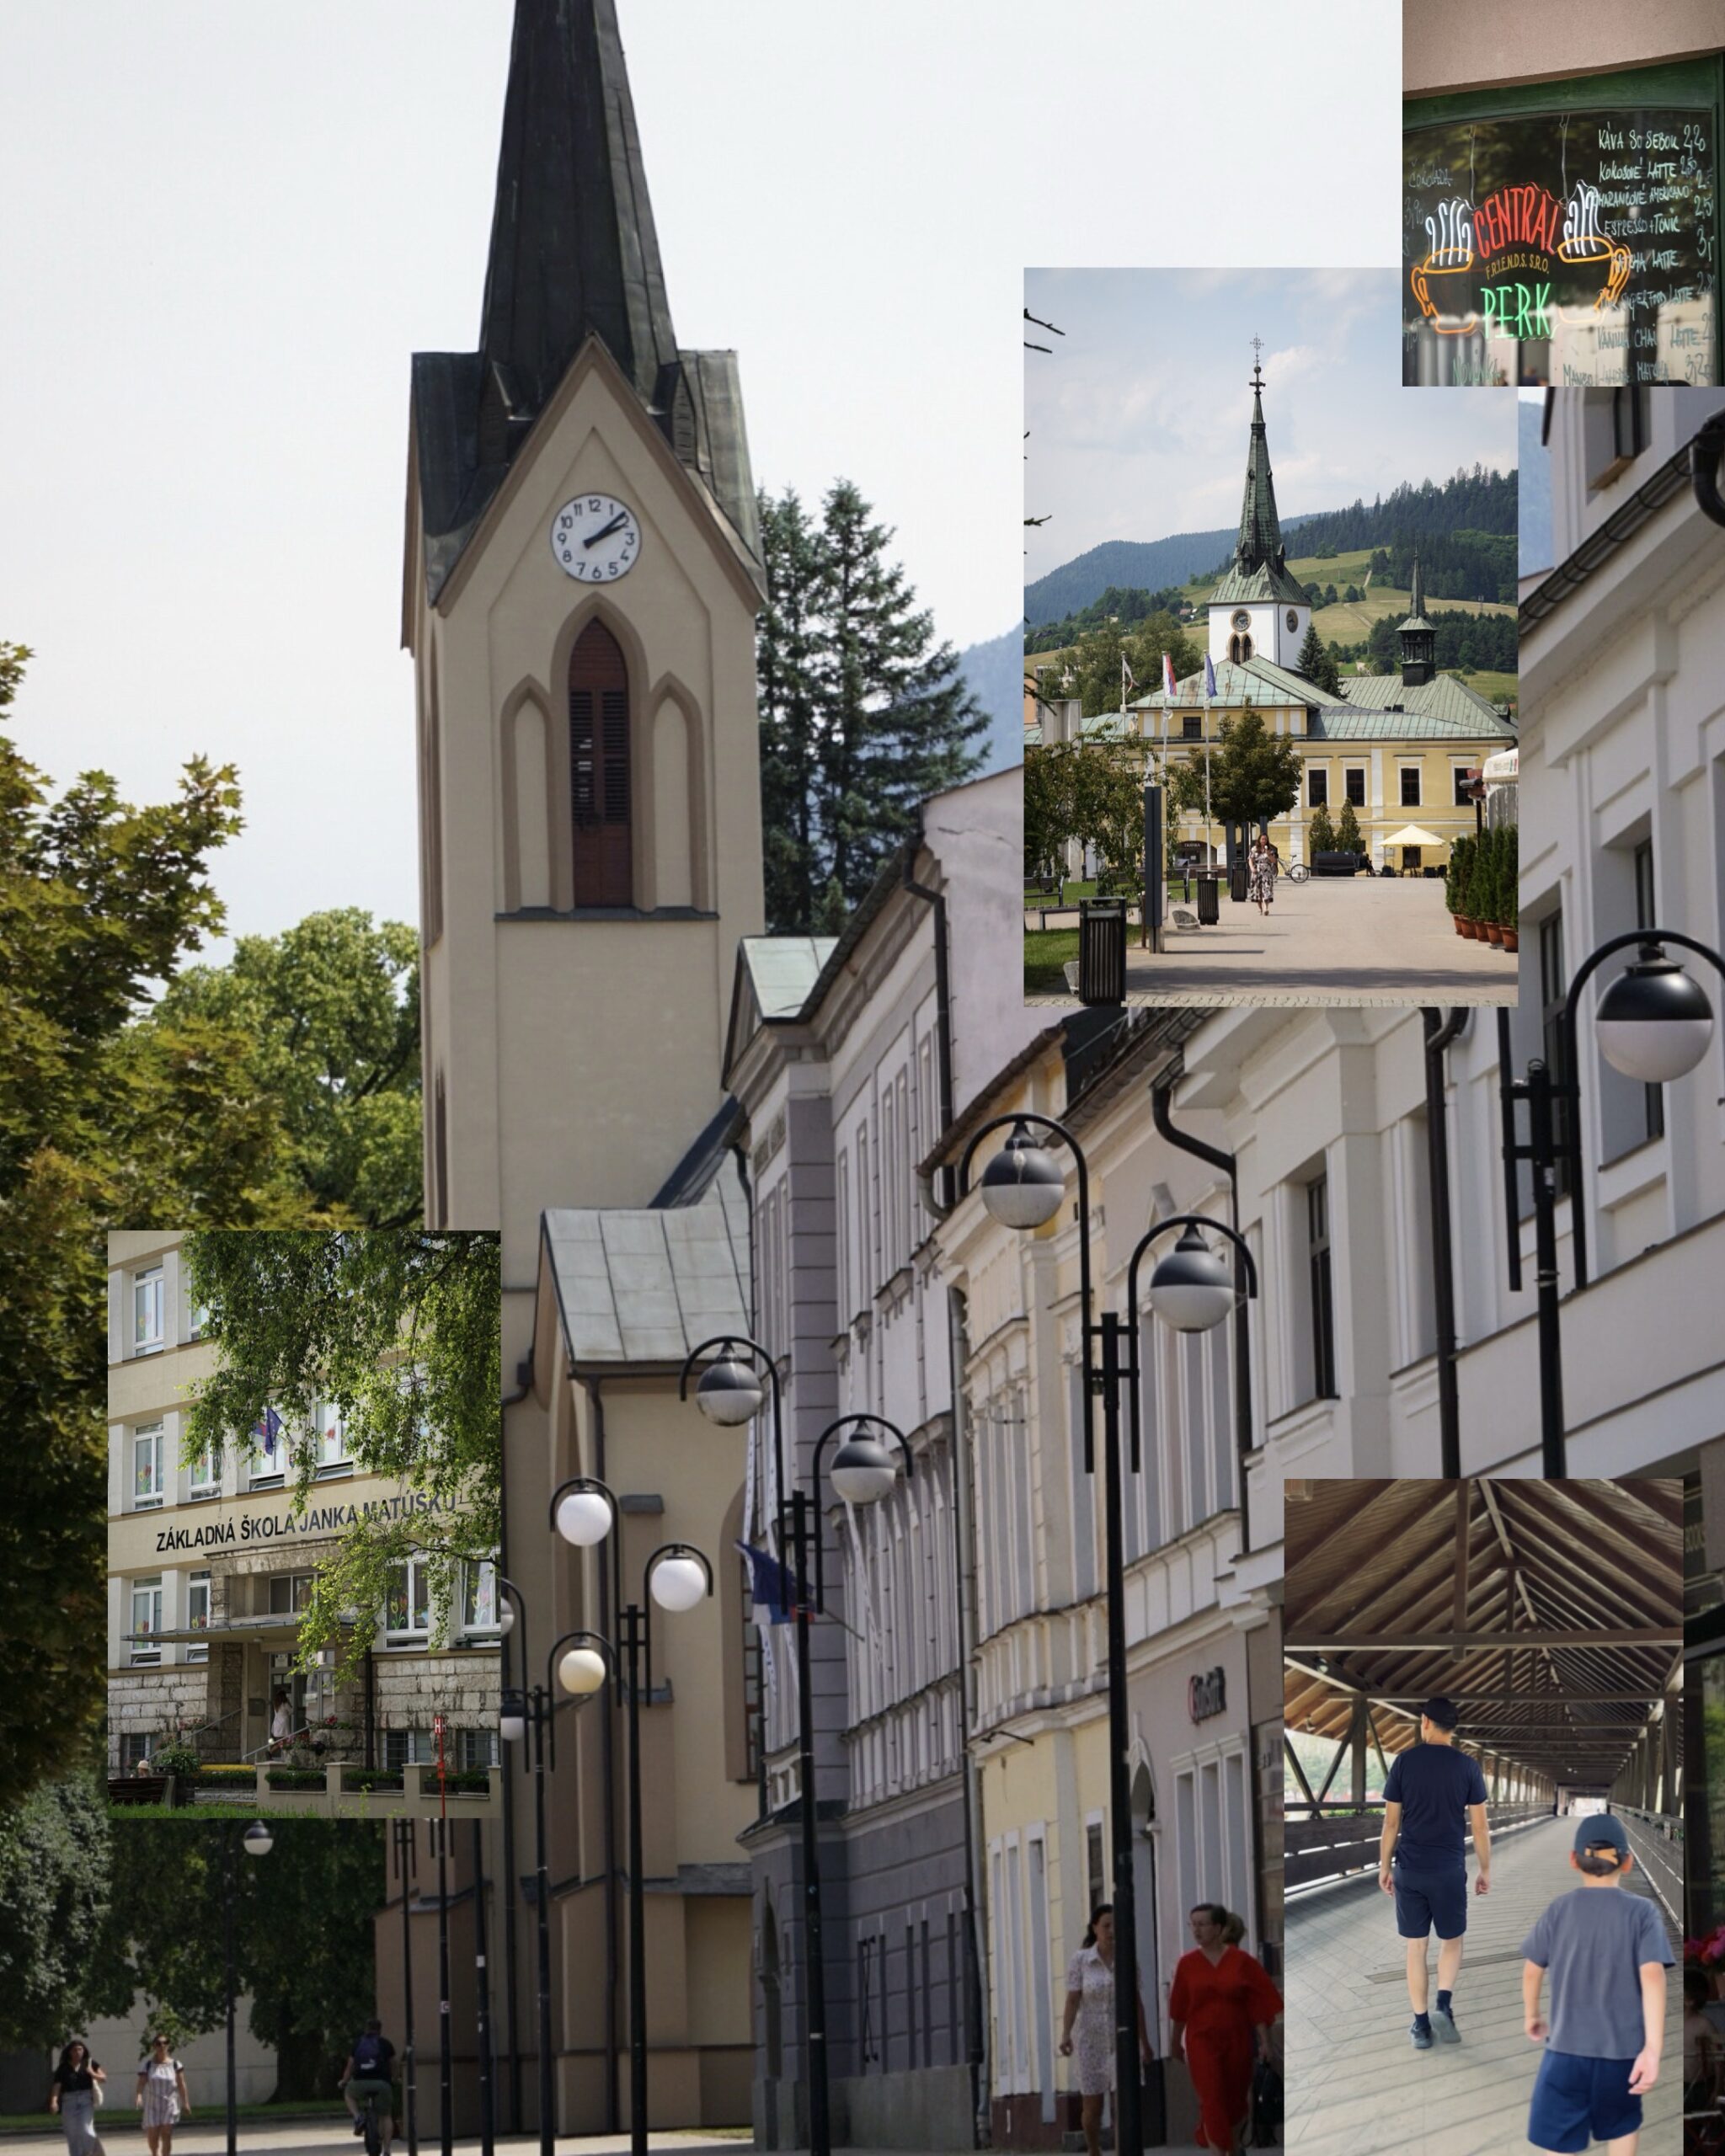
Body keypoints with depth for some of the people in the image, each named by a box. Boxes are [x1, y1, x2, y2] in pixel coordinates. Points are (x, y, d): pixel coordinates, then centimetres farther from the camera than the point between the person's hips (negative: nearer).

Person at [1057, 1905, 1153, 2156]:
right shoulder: (1080, 1960, -6)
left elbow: (1136, 2002, 6)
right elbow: (1072, 2001, -10)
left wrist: (1145, 2041, 11)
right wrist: (1066, 2035, -25)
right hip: (1092, 2041, -1)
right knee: (1092, 2107, 5)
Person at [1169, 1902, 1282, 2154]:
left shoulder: (1241, 1961, -3)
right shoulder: (1187, 1964, -1)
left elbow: (1258, 2003, -2)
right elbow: (1179, 2009, 6)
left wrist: (1264, 2041, -6)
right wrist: (1175, 2043, 12)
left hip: (1237, 2040, 1)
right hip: (1202, 2041, -1)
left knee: (1235, 2101, 12)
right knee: (1211, 2101, -12)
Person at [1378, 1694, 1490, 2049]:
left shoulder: (1405, 1762, -4)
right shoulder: (1467, 1767, -4)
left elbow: (1392, 1822, -1)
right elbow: (1479, 1825, -2)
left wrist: (1384, 1866, 9)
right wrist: (1485, 1870, 9)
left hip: (1409, 1870, 0)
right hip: (1449, 1871, 0)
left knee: (1416, 1947, 8)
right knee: (1451, 1941, 16)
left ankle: (1421, 2025, 8)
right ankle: (1444, 2005, -6)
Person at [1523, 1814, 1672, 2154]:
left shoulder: (1560, 1910, 1)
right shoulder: (1642, 1912, -4)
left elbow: (1532, 1970, 7)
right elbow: (1652, 1976, -14)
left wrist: (1531, 2015, 28)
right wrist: (1653, 2048, -18)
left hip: (1568, 2048, 0)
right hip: (1622, 2048, 0)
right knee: (1622, 2124, 24)